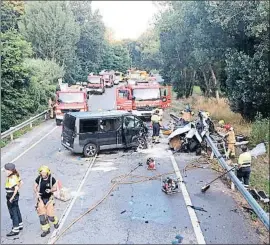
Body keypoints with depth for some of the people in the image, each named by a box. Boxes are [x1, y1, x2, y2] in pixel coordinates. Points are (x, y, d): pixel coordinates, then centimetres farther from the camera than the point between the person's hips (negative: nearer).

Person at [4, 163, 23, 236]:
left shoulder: (11, 178, -24)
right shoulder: (15, 176, 2)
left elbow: (16, 188, -30)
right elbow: (20, 183, 13)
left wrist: (12, 197, -22)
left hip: (12, 197, -9)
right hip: (15, 195, 9)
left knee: (13, 213, 1)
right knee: (17, 211, 22)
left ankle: (15, 230, 11)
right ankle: (19, 225, 37)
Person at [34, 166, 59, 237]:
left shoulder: (52, 179, -13)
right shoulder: (39, 179, -9)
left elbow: (55, 188, -3)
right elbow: (35, 187, 3)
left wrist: (50, 190, -24)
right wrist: (36, 192, -17)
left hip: (49, 199, -2)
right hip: (41, 199, 2)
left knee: (50, 216, -2)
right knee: (42, 216, 1)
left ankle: (55, 221, 33)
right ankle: (46, 229, 20)